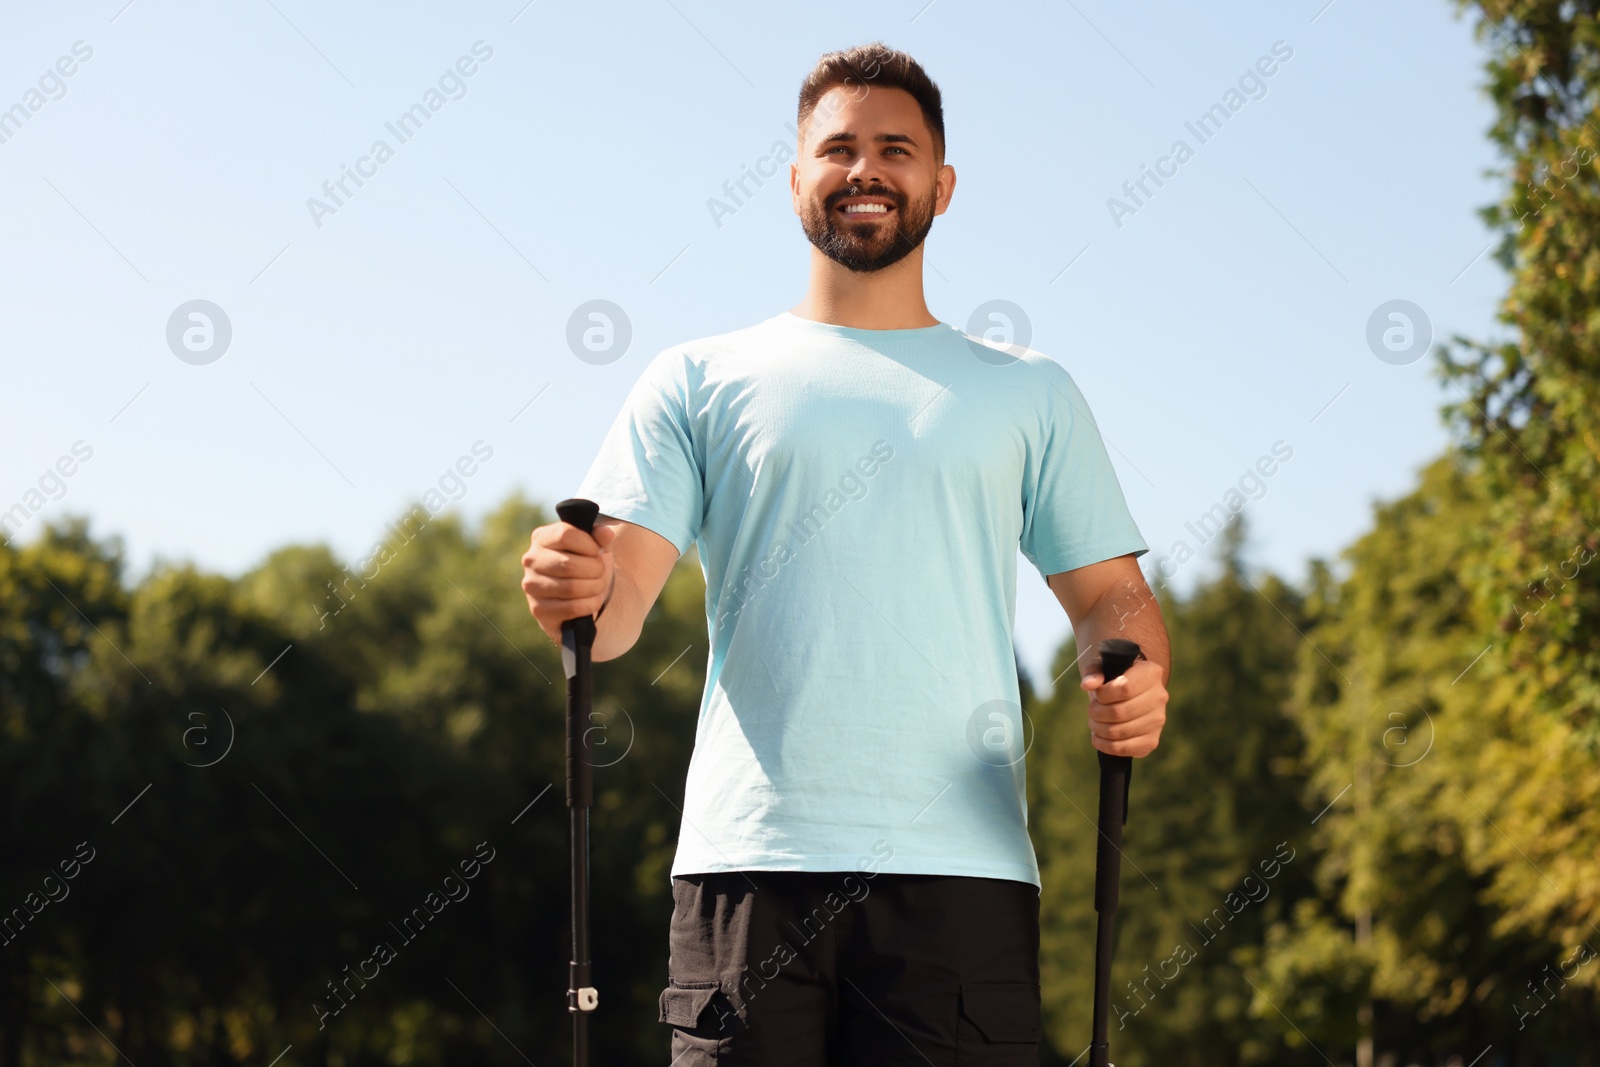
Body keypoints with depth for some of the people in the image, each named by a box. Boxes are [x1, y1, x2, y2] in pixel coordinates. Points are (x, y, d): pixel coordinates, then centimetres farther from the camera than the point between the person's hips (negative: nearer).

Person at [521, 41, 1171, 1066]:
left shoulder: (1028, 392, 19)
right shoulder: (699, 381, 14)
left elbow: (1109, 593, 16)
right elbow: (622, 596, 4)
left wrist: (1138, 679, -7)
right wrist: (576, 594, -20)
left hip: (961, 867, 1)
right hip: (750, 860, -1)